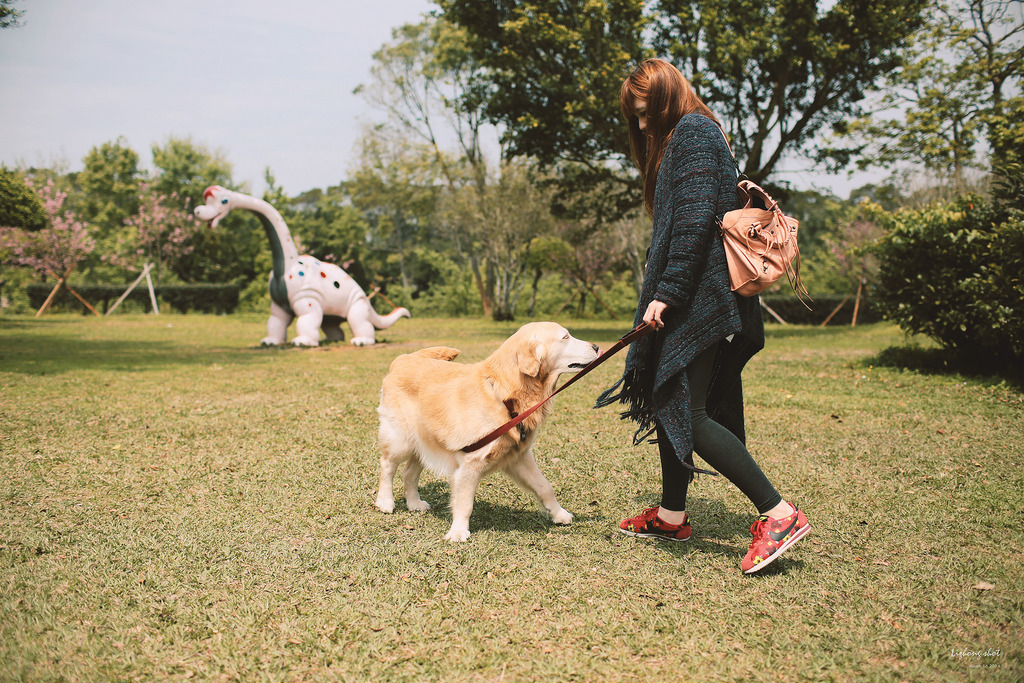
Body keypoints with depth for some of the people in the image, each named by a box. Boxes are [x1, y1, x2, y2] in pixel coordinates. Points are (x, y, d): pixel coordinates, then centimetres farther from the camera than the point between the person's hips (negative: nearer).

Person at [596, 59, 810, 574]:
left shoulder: (694, 132, -8)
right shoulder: (679, 140, 24)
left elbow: (696, 219, -19)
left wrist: (667, 291, -21)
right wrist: (661, 289, 18)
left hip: (698, 298, -11)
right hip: (691, 299, 11)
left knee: (685, 413, -13)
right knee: (667, 401, 14)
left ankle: (779, 515, -11)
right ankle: (671, 516, 24)